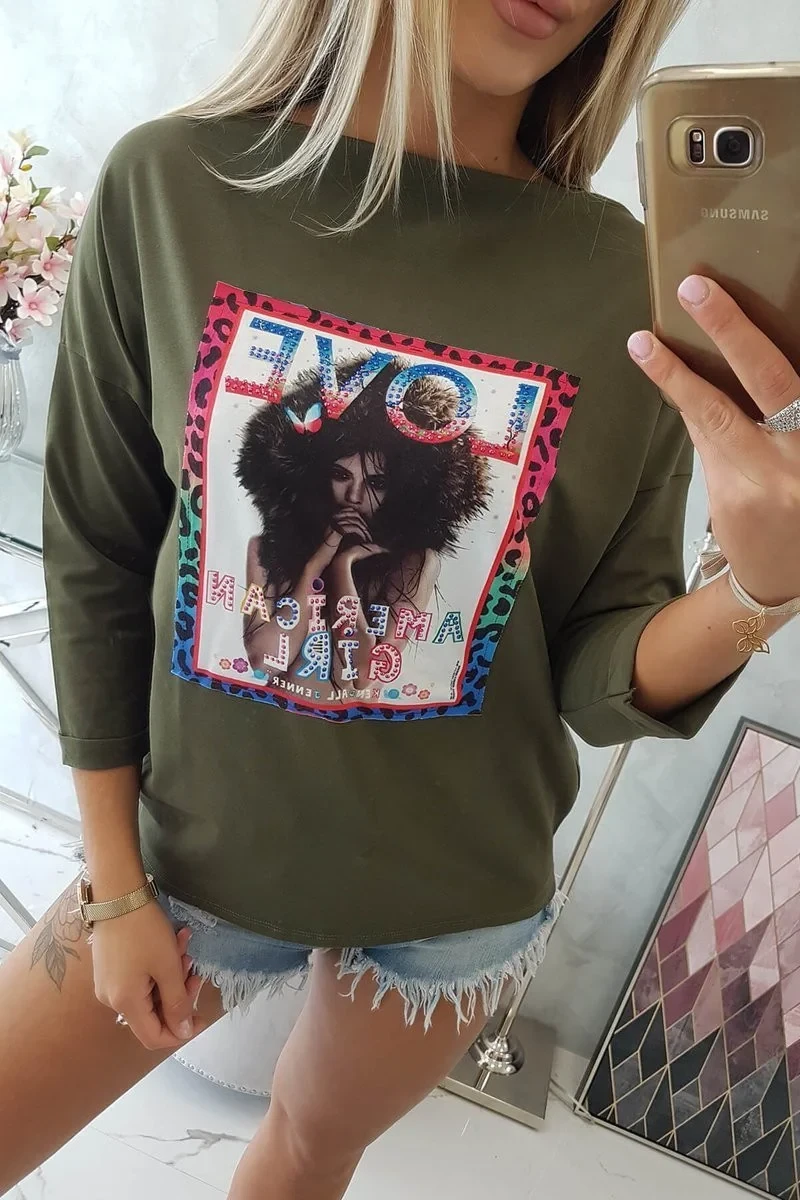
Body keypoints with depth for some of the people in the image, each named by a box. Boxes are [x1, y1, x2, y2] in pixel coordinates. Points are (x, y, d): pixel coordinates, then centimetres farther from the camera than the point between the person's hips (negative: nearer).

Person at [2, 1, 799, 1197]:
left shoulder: (633, 289, -15)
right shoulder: (168, 186, -14)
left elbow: (600, 679, -10)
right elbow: (96, 559, -7)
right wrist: (115, 885, -2)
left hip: (462, 892, 1)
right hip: (203, 852, 0)